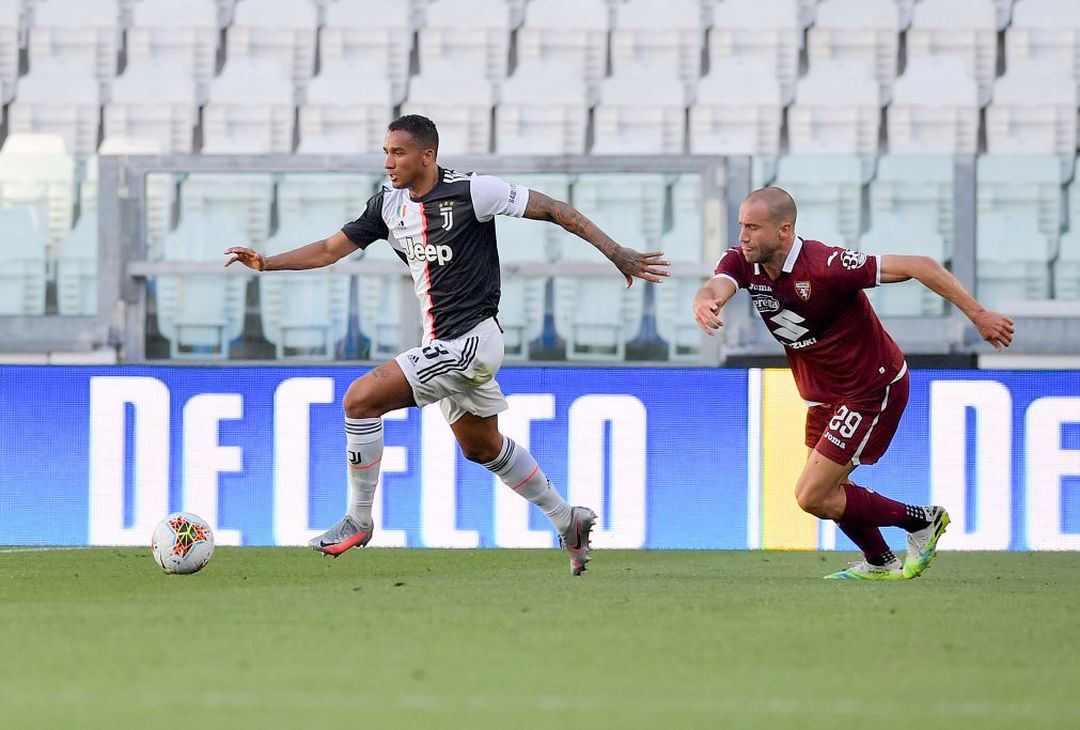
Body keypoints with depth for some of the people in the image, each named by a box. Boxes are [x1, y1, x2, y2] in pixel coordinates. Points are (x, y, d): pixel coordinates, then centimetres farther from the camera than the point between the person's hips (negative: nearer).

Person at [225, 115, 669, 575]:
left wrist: (617, 254, -11)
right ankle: (568, 523, 36)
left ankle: (358, 520, -5)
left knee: (361, 398, -17)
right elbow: (331, 250, 11)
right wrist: (266, 263, -2)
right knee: (483, 448, 21)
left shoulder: (471, 192, -15)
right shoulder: (389, 205, 5)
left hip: (470, 339, -9)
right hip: (444, 346, 9)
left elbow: (553, 210, -10)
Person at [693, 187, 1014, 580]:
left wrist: (978, 315, -30)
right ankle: (879, 562, 43)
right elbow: (715, 288, -32)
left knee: (812, 497, -9)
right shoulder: (742, 261, -10)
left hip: (872, 391, -8)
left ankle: (921, 521, 8)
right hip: (824, 394, 8)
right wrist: (704, 303, -59)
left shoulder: (825, 265, -30)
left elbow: (917, 266, -28)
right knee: (827, 491, 20)